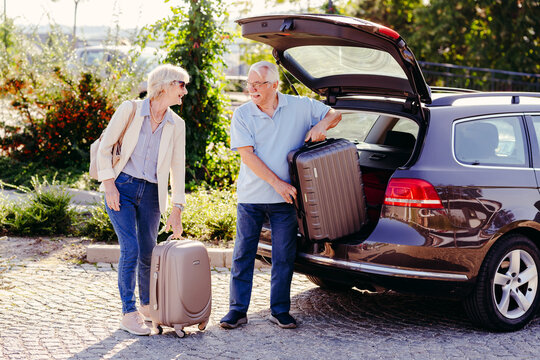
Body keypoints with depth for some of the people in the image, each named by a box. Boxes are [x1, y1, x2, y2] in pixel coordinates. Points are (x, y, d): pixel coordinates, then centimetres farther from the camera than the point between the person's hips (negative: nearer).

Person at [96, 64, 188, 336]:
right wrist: (109, 185, -9)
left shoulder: (176, 125, 4)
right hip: (122, 188, -3)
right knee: (130, 249, -11)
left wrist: (177, 209, 2)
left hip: (151, 193, 3)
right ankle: (129, 313, -2)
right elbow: (105, 147, -3)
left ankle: (148, 305, 28)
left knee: (148, 253, 6)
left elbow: (178, 167, 6)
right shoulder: (129, 110, -6)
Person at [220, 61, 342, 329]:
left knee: (284, 256, 5)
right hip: (250, 196, 0)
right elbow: (247, 155, -9)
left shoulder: (300, 107, 2)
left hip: (285, 198, 0)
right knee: (243, 253, 2)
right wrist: (277, 183, -17)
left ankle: (280, 310, 15)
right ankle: (237, 310, 11)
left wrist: (321, 125, -11)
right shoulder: (242, 115, -1)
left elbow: (334, 114, 13)